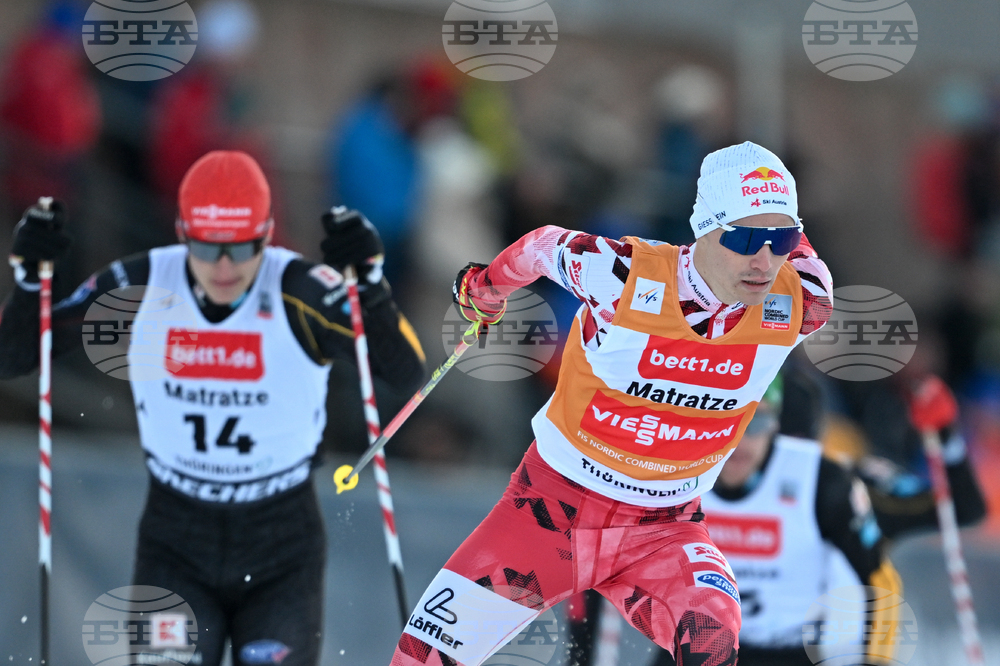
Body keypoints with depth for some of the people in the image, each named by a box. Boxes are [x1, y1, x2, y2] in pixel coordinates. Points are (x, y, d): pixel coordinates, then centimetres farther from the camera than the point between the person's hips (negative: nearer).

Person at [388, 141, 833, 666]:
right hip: (553, 505, -1)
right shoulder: (622, 276, -23)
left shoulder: (802, 304, -18)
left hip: (661, 529, 1)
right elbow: (546, 246, 0)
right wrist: (486, 287, 18)